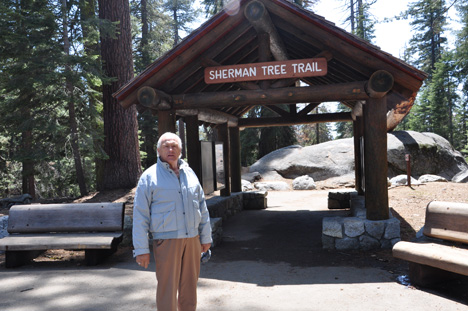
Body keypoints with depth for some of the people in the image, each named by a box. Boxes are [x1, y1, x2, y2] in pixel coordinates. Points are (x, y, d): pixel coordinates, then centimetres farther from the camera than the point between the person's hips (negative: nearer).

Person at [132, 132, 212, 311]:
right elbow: (140, 215, -6)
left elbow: (202, 207, 14)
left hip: (191, 239, 5)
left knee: (189, 287, 14)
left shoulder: (189, 173, 10)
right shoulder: (149, 177, -4)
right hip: (166, 240, -4)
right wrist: (141, 249, -9)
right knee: (167, 289, 0)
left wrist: (206, 237, 12)